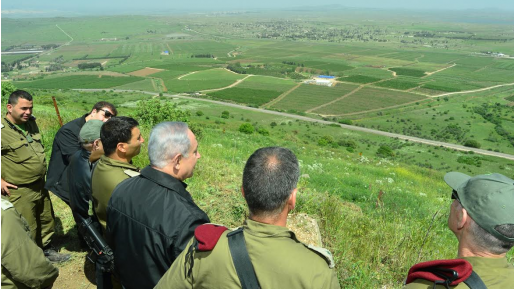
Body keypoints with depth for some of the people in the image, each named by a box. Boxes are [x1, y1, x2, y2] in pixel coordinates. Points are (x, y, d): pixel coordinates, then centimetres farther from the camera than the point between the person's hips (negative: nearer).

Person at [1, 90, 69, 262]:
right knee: (27, 230, 5)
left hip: (40, 186, 7)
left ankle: (47, 250, 39)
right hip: (20, 192, -7)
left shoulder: (31, 123, 5)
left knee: (47, 221, 20)